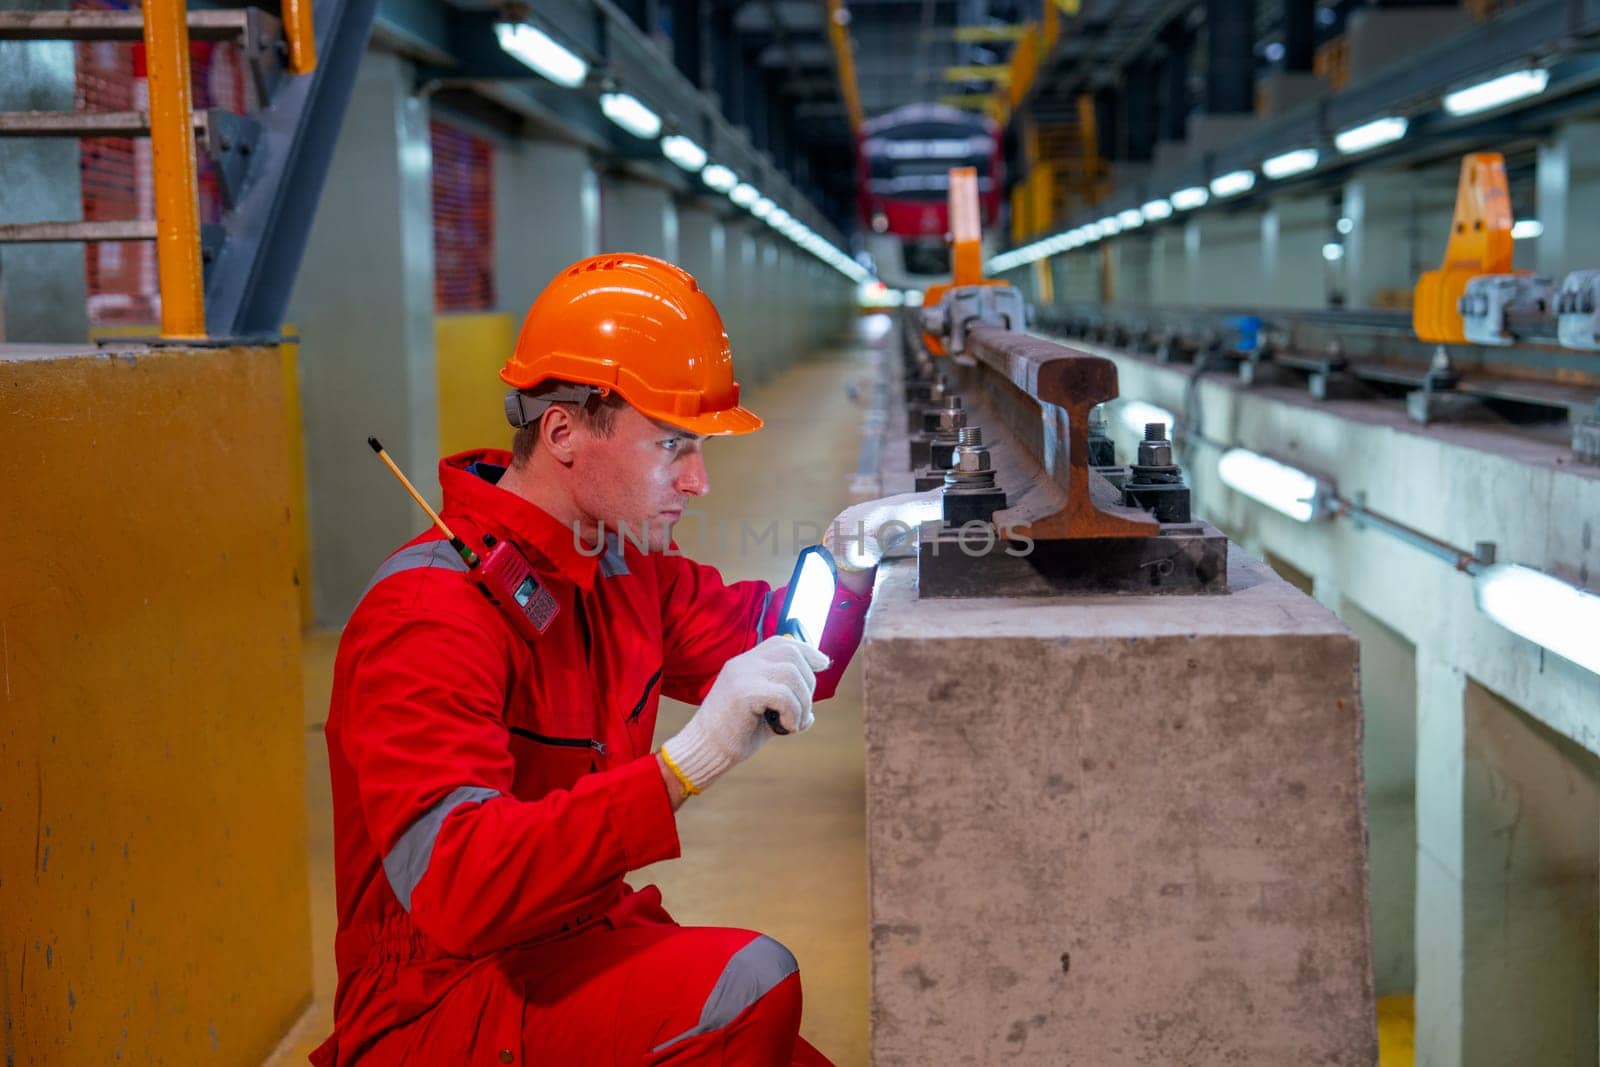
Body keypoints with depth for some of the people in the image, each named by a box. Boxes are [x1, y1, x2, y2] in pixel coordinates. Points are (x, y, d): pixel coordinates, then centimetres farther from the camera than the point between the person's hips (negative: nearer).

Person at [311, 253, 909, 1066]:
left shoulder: (622, 563, 4)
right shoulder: (429, 617, -23)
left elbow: (771, 648, 19)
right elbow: (452, 888, -35)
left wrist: (849, 565, -3)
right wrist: (685, 764, -42)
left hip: (580, 949, 8)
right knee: (749, 981, -27)